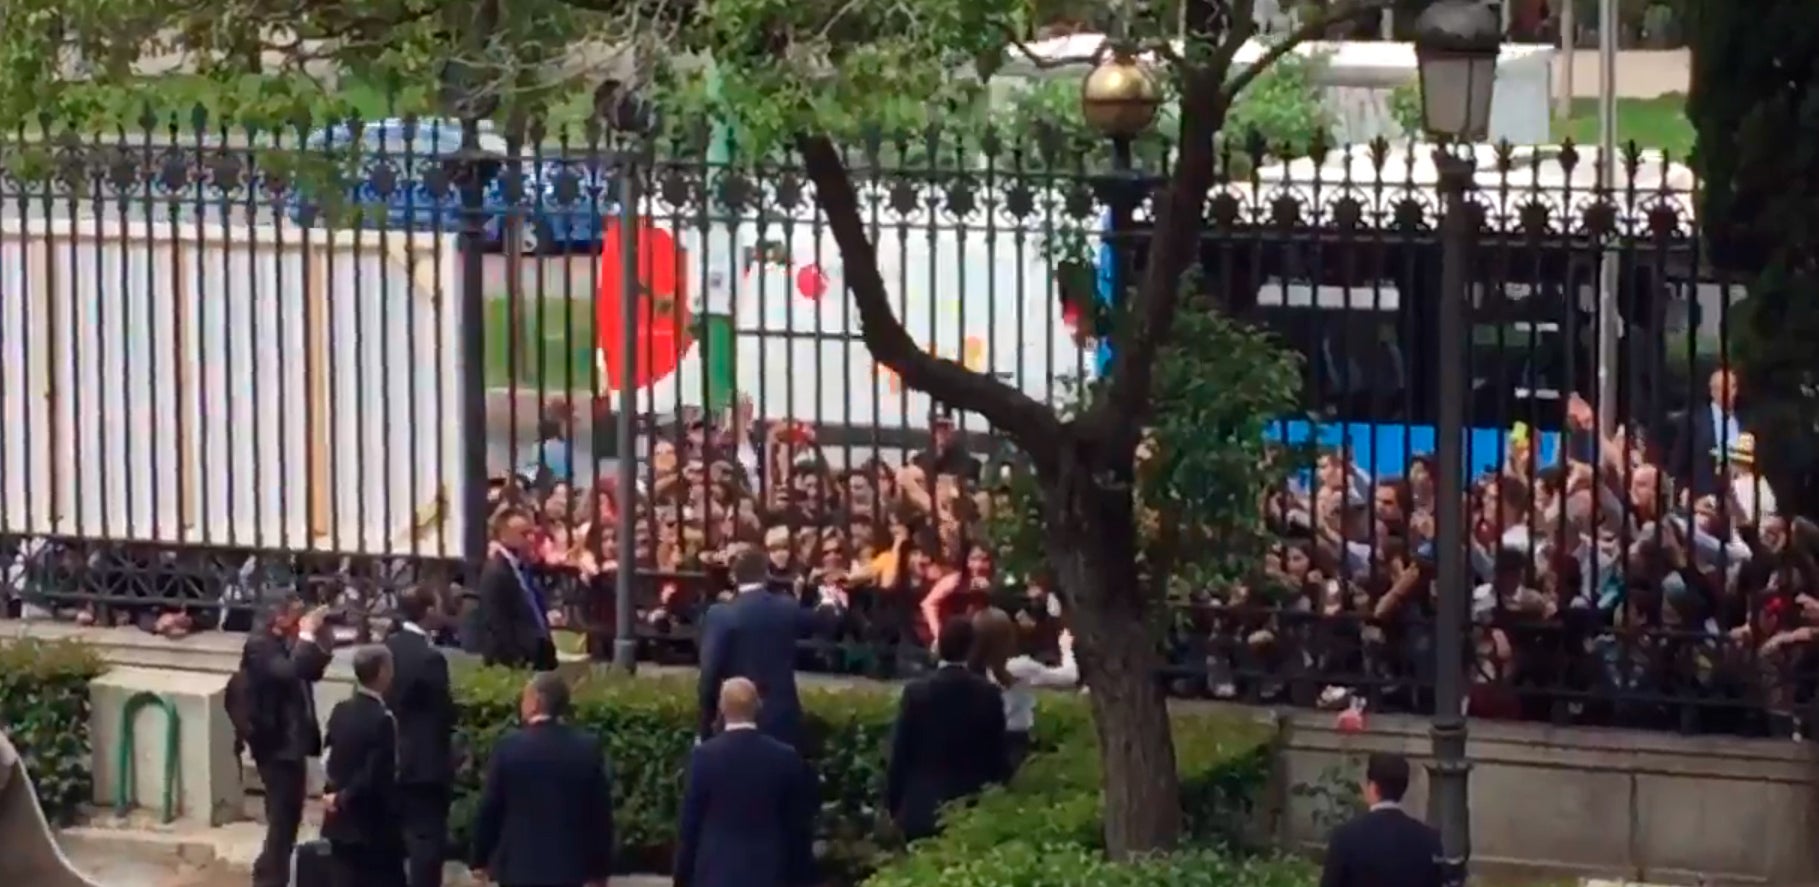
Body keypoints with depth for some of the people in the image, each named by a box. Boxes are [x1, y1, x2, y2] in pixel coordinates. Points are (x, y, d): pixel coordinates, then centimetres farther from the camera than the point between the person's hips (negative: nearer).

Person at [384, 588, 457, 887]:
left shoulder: (385, 649, 2)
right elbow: (444, 710, -13)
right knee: (427, 837, -3)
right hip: (425, 761, -7)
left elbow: (380, 700, 9)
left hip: (389, 758, 8)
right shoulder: (430, 657, -20)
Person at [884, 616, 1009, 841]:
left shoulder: (917, 692, -7)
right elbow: (997, 756, 3)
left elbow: (899, 755, -2)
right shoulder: (989, 694, -2)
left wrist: (893, 807, 8)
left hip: (922, 809, -1)